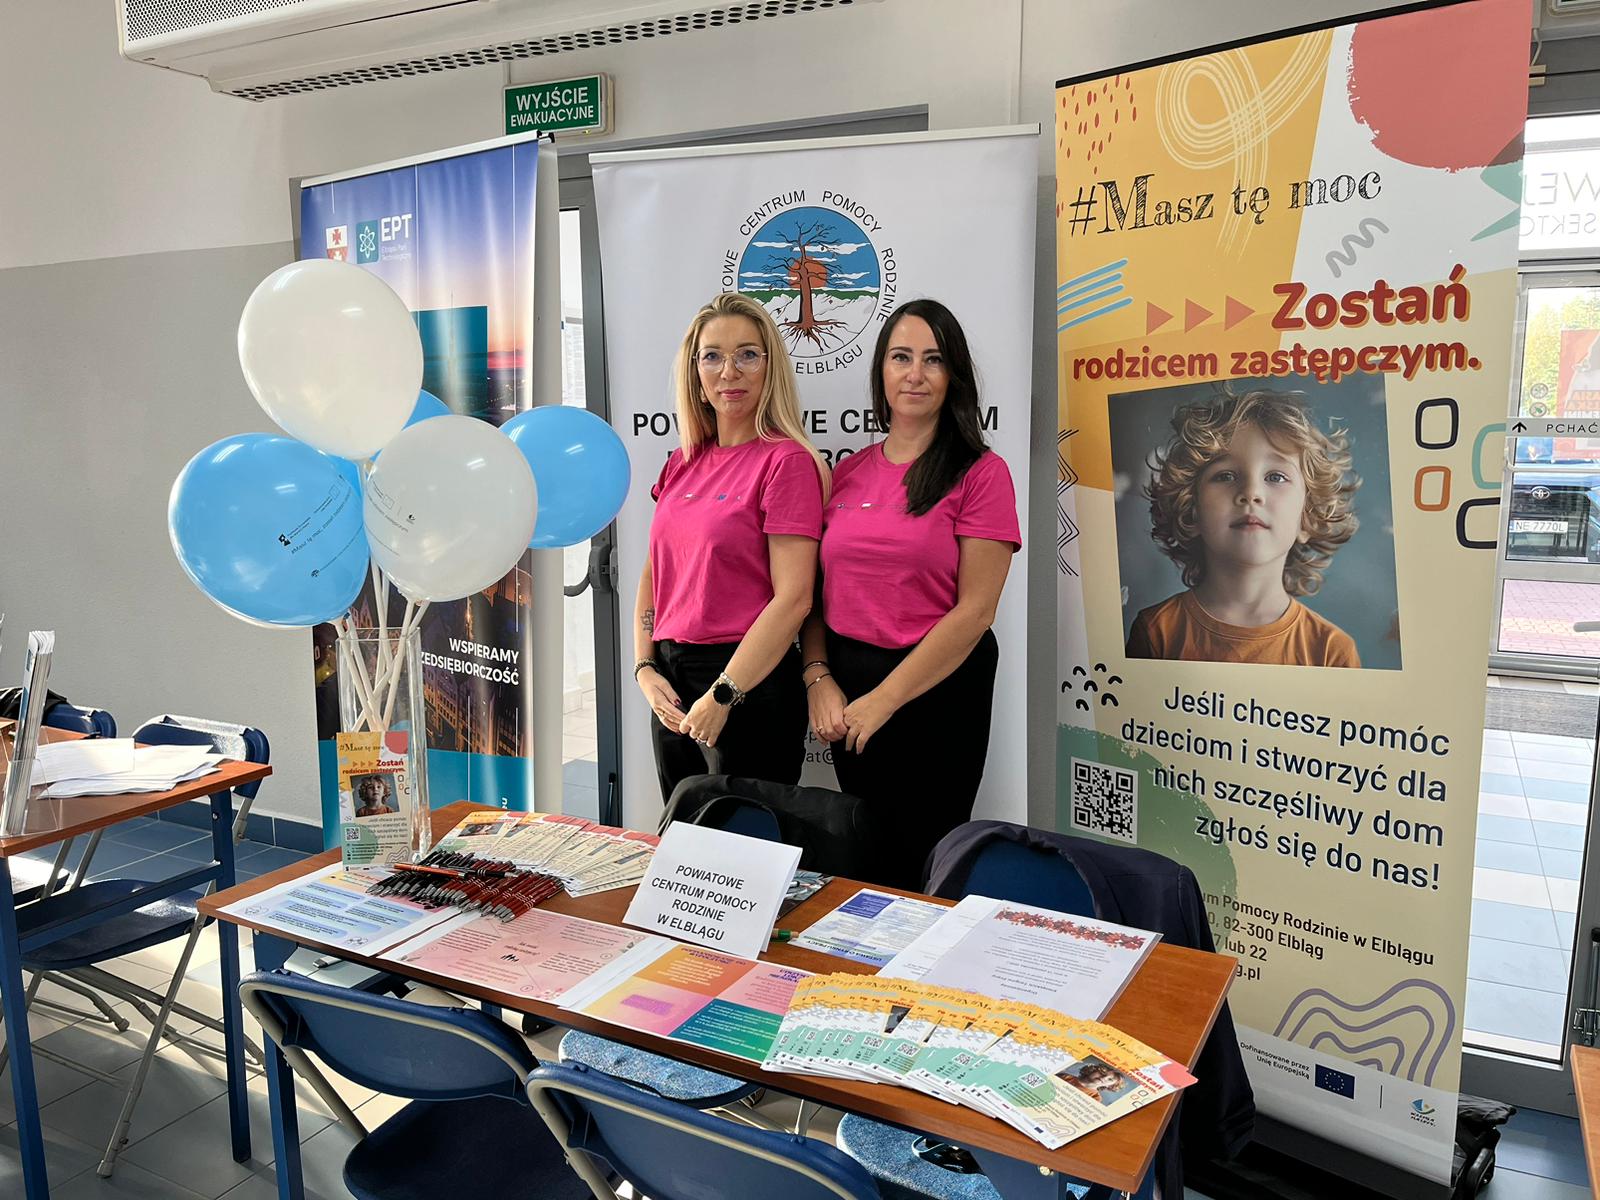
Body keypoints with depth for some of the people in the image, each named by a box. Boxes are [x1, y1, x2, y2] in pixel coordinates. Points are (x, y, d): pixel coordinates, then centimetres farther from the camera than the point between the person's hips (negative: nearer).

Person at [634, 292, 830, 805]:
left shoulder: (787, 460, -11)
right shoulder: (682, 463, 10)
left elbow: (793, 598, -16)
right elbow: (654, 574, 14)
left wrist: (723, 695, -15)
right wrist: (645, 667, 2)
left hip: (750, 685, -7)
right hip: (671, 686, 7)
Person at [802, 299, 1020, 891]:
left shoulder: (980, 472, -6)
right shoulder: (849, 472, 8)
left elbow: (974, 609, -12)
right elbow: (816, 588, 10)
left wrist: (884, 699, -13)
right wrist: (819, 678, -6)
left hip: (936, 691, -4)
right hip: (846, 692, 5)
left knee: (920, 868, 7)